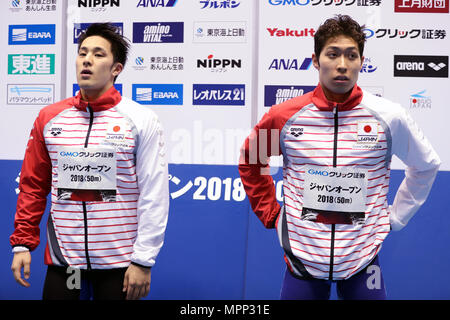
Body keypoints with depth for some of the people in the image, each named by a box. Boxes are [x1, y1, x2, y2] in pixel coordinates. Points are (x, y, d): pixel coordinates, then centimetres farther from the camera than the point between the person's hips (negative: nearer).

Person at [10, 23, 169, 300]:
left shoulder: (142, 120, -6)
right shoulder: (49, 118, 4)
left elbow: (154, 197, -8)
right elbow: (33, 186, 9)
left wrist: (143, 261, -10)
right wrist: (22, 243, 4)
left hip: (119, 263, -2)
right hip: (62, 257, 3)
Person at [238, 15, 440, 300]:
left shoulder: (389, 116, -8)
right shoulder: (285, 115, -6)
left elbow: (426, 165, 9)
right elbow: (250, 160, 11)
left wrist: (396, 216, 7)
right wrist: (270, 213, 6)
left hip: (363, 262, 0)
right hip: (302, 257, 0)